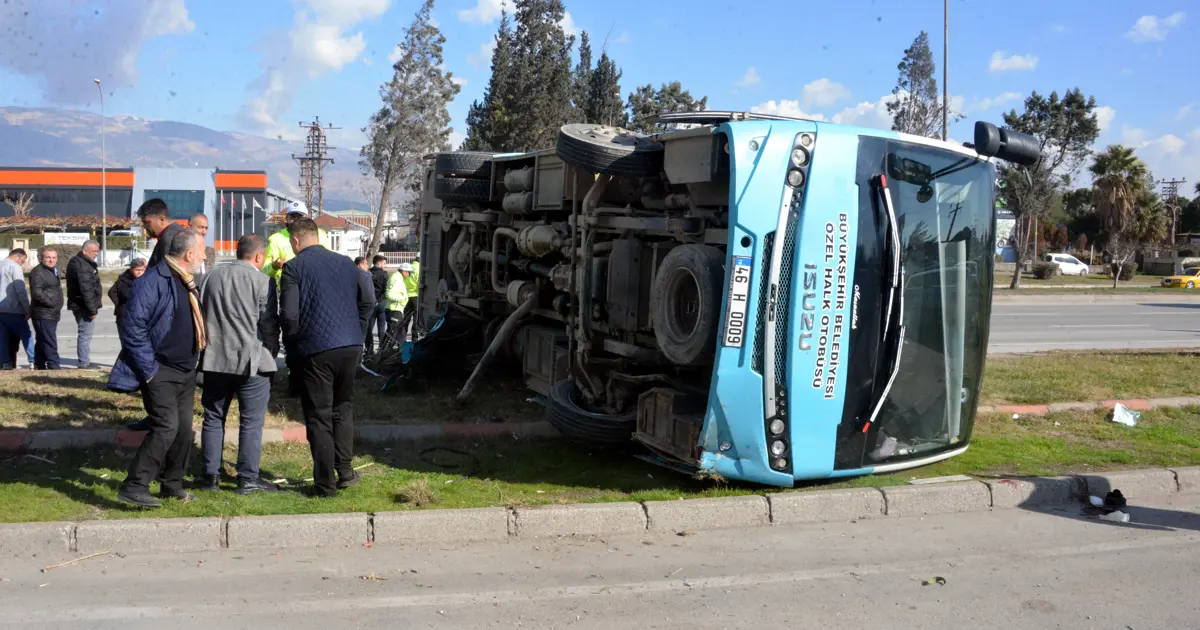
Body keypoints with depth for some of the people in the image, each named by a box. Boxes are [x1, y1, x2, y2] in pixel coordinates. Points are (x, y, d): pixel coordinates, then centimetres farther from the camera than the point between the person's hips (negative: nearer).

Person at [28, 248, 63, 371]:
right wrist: (51, 303, -20)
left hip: (52, 315, 10)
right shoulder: (38, 272, -13)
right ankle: (54, 368, -13)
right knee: (50, 343, -12)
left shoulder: (53, 271, 19)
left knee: (41, 343, 16)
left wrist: (57, 307, 16)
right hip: (43, 315, -10)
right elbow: (37, 292, -25)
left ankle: (39, 367, 24)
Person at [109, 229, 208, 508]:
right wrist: (149, 370, -20)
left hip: (186, 371, 9)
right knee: (166, 427, -15)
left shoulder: (188, 283, 12)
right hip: (160, 371, -8)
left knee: (184, 429, 10)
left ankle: (173, 485, 22)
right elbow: (133, 328, -22)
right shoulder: (153, 281, -17)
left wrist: (193, 364, 16)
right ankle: (134, 486, -7)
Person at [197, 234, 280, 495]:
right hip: (252, 361, -5)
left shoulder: (213, 276, 7)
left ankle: (210, 474, 17)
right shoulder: (263, 282, -9)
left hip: (215, 359, 5)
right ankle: (248, 478, 4)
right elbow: (269, 325, -8)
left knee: (213, 418, 13)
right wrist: (272, 354, 7)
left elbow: (202, 314, 13)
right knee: (251, 421, 3)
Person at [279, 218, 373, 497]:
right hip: (350, 346, 4)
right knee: (343, 407, 20)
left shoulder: (294, 268, -5)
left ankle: (325, 484, 6)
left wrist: (291, 342, 6)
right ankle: (344, 469, 14)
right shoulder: (344, 262, 11)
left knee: (319, 416, 4)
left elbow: (289, 314, -11)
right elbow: (368, 299, 11)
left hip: (315, 350, -4)